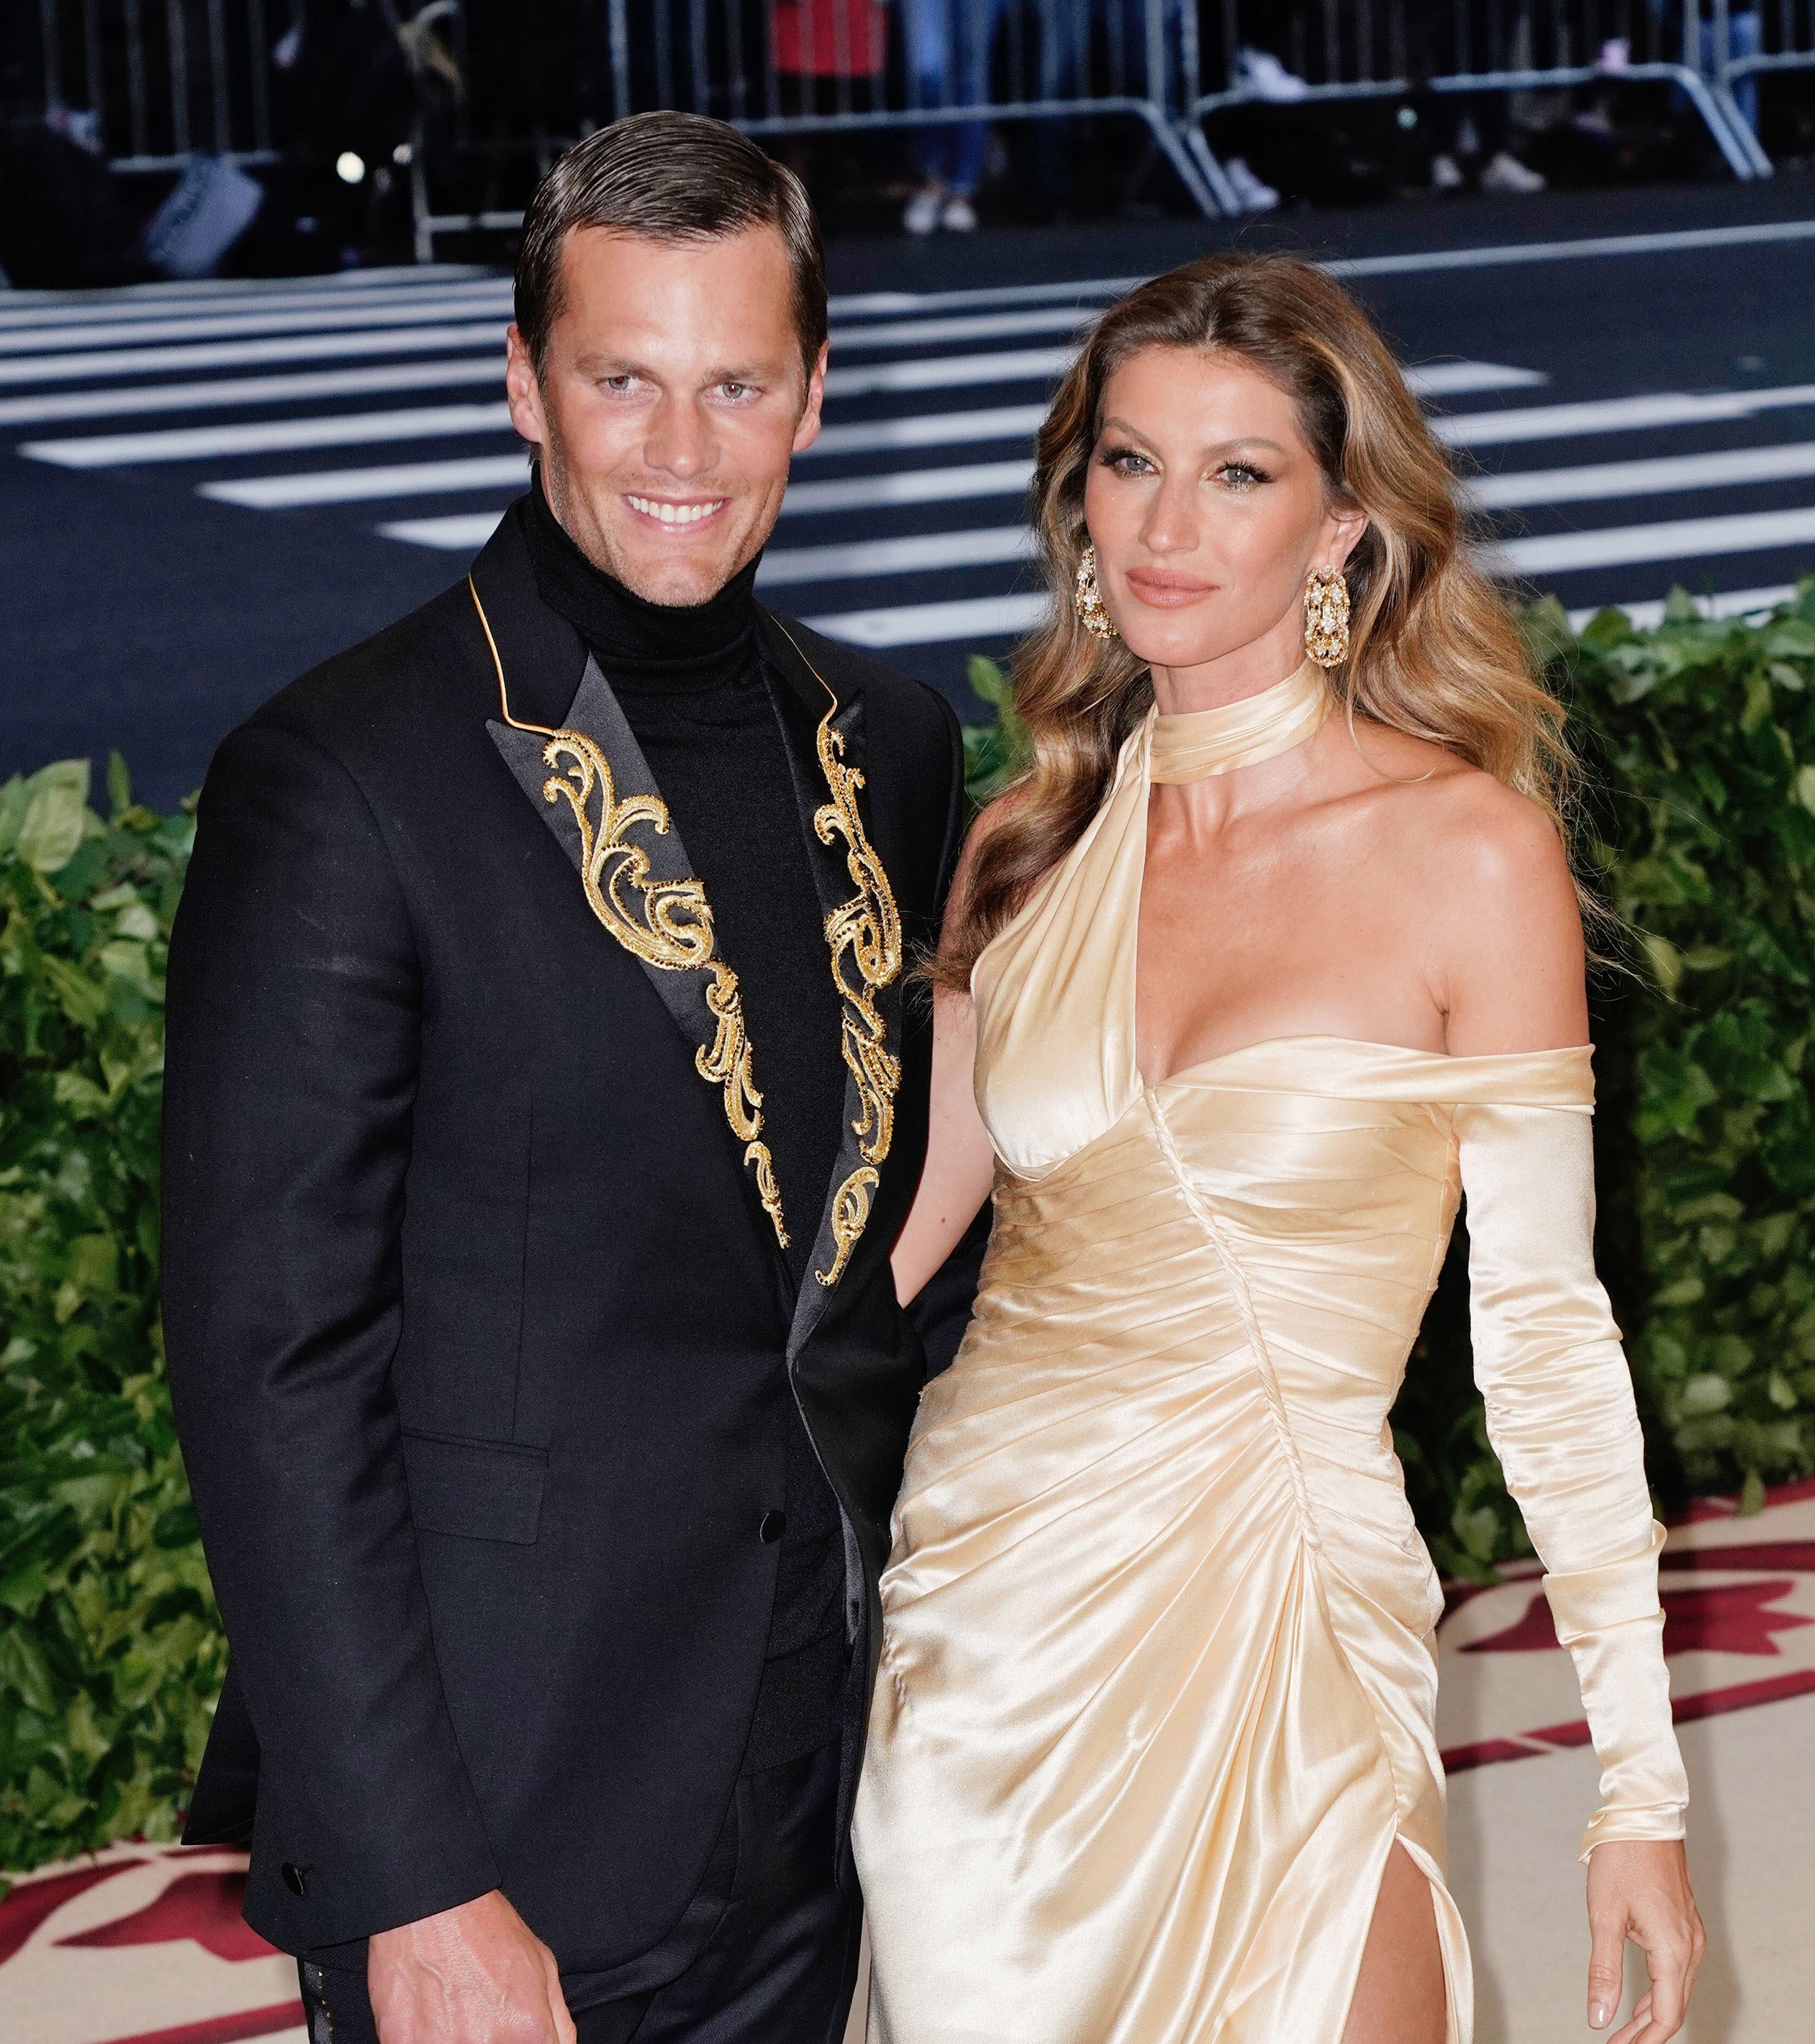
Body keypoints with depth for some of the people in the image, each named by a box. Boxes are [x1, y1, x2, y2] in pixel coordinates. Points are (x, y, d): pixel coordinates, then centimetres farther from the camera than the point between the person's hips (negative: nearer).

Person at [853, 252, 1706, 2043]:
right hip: (979, 1602, 4)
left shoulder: (1468, 851, -8)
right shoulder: (1033, 840, 4)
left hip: (1267, 1632, -3)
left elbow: (1543, 1327, -6)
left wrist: (1638, 1785, -7)